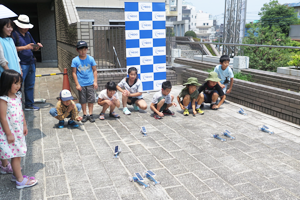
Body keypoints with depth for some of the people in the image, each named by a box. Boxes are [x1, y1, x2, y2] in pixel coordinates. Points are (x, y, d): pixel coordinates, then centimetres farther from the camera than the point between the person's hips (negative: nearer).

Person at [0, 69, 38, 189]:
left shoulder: (18, 95, 4)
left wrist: (24, 126, 15)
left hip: (18, 130, 8)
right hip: (10, 132, -8)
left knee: (18, 154, 17)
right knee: (15, 155, 1)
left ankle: (16, 175, 33)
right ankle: (20, 181, 11)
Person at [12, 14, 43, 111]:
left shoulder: (28, 34, 15)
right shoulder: (14, 34, -8)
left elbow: (33, 48, 21)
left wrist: (37, 46, -1)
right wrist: (25, 47, -22)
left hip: (31, 63, 8)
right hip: (21, 64, -8)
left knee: (30, 85, 13)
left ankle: (29, 105, 23)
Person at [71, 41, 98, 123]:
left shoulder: (91, 59, -2)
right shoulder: (75, 60, -5)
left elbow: (94, 70, 3)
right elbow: (74, 72, -1)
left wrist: (95, 81, -2)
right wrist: (77, 84, -5)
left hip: (90, 83, 1)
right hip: (81, 84, 0)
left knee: (91, 99, 4)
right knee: (83, 100, 8)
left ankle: (90, 114, 17)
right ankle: (85, 115, 21)